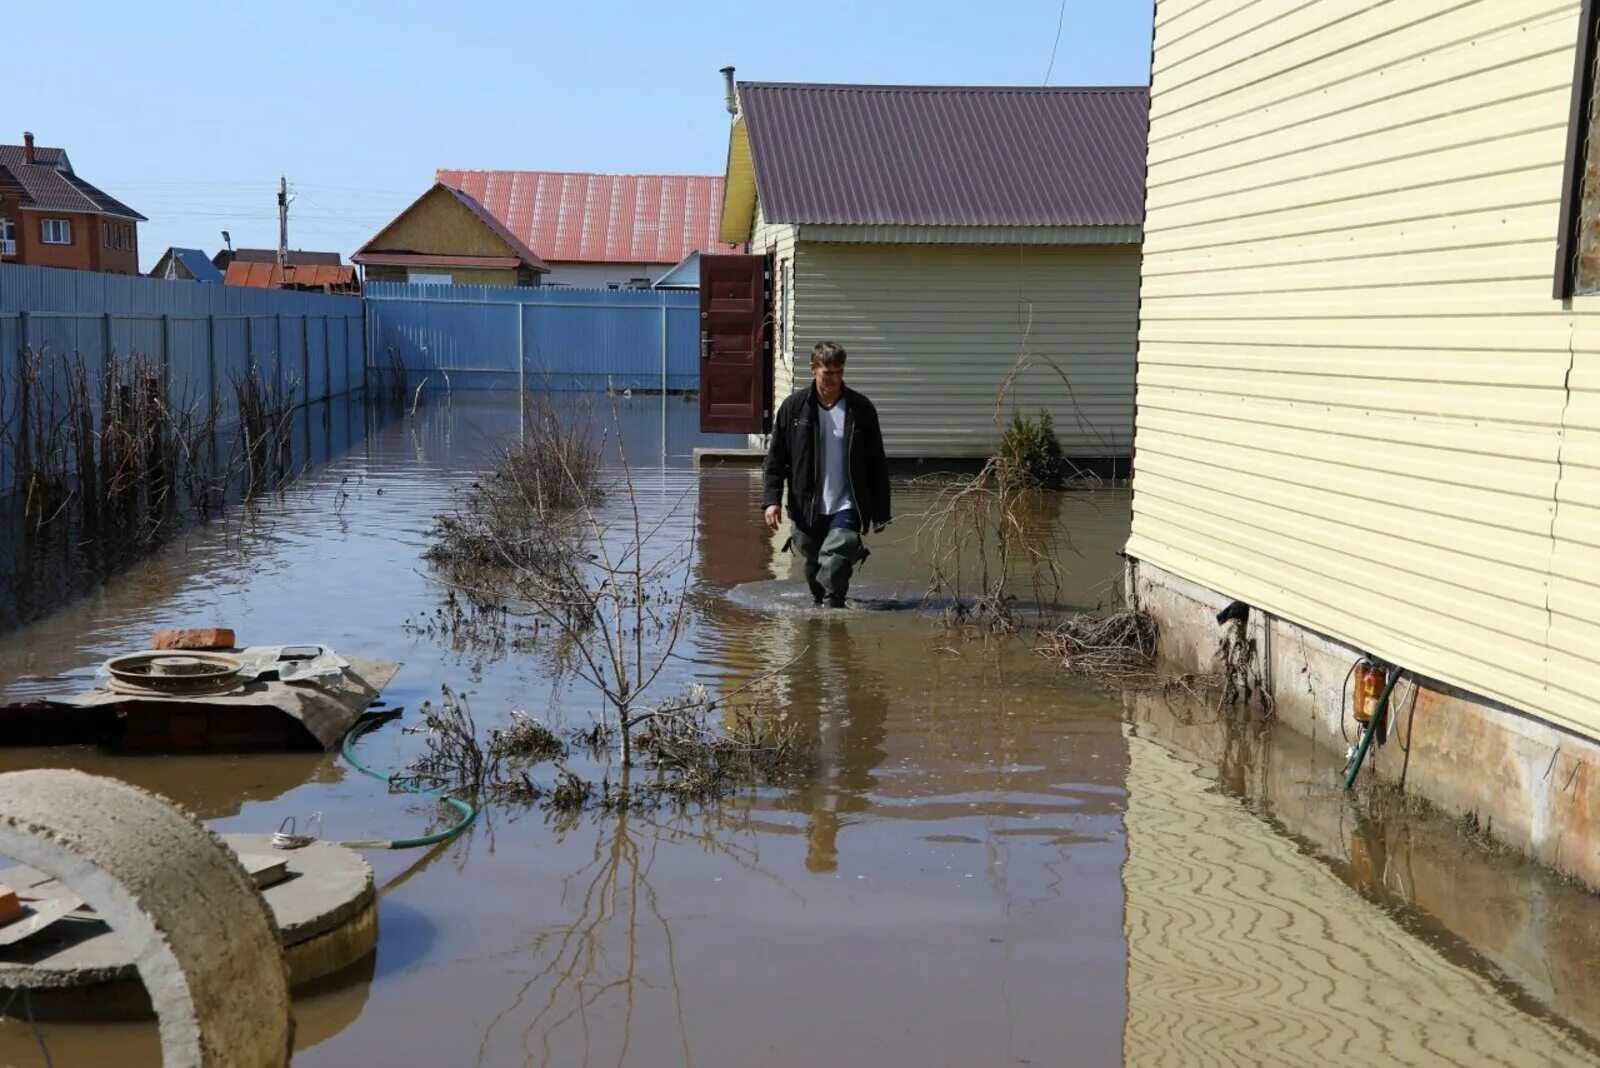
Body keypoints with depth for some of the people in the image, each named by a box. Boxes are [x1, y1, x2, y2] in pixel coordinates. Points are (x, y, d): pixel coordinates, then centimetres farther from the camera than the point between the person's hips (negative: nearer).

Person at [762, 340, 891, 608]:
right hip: (807, 508, 2)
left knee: (833, 564, -19)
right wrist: (771, 500, -10)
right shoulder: (795, 406, 0)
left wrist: (881, 512, 4)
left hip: (846, 508, -2)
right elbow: (775, 458, 2)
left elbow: (877, 463, 4)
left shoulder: (861, 408, -1)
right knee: (814, 568, 13)